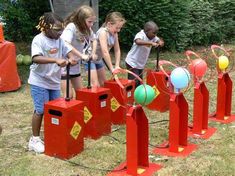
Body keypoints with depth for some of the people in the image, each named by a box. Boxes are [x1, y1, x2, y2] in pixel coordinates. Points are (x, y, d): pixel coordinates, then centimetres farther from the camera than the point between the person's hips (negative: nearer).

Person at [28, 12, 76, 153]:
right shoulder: (39, 40, -17)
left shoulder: (60, 40, 3)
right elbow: (36, 58, -31)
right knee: (41, 110, -4)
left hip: (54, 82, 7)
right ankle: (35, 139, 10)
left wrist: (71, 58, -21)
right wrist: (56, 60, -42)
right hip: (40, 82, -7)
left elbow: (67, 51, 5)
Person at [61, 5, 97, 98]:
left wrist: (93, 53, 3)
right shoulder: (71, 27, -21)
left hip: (76, 65, 8)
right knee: (69, 95, -9)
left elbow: (94, 40, 20)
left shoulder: (87, 29, 1)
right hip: (65, 65, -8)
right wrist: (81, 55, -32)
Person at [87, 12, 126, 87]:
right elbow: (105, 52, -35)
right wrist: (112, 69, -33)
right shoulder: (103, 32, -29)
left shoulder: (115, 34, -5)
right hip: (90, 58, -9)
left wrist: (117, 66, -10)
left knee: (103, 83, 14)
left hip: (99, 59, 9)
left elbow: (117, 50, 0)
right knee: (95, 85, -15)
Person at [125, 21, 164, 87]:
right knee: (134, 82, -10)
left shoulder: (152, 37, 3)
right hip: (132, 63, -8)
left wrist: (160, 42, -23)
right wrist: (151, 43, -48)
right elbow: (138, 41, -42)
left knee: (139, 82, 12)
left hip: (141, 64, 8)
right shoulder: (140, 35, -22)